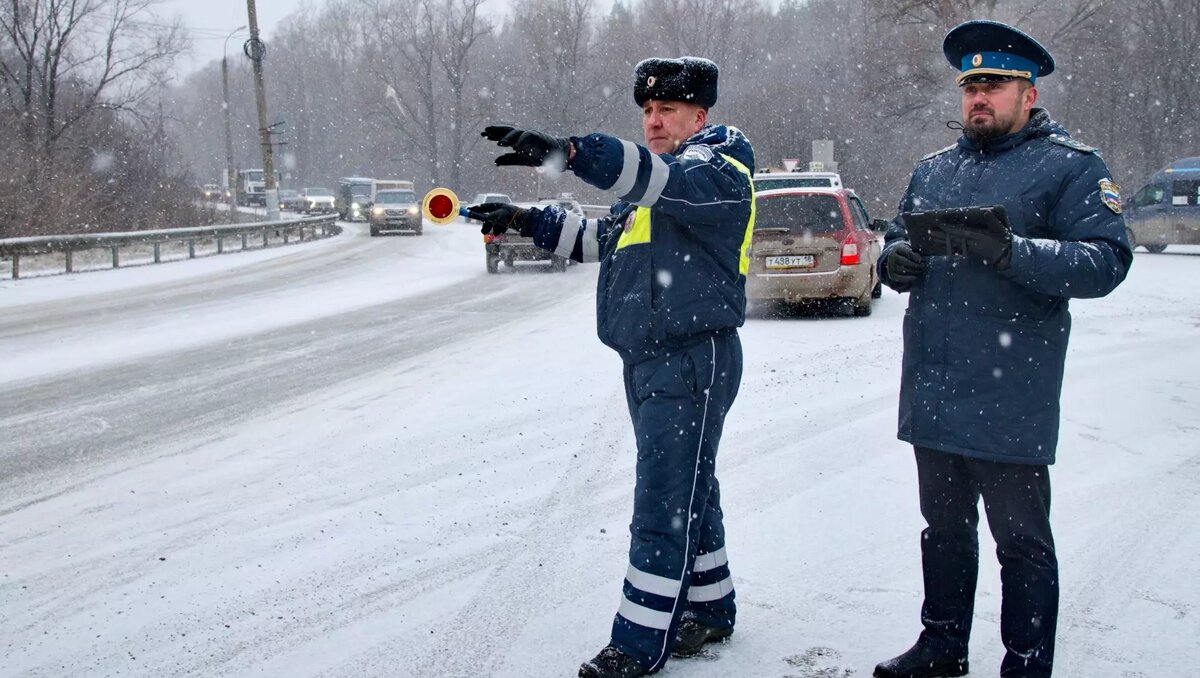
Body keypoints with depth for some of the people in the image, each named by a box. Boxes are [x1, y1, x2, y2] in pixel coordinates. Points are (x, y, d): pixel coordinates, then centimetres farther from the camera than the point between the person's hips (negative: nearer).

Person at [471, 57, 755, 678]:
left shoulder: (716, 168, -9)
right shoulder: (651, 183, 20)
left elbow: (666, 182, -31)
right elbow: (602, 237, 29)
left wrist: (572, 152, -43)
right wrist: (527, 221, 17)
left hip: (693, 362, -9)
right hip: (648, 362, 9)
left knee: (662, 506, -7)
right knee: (689, 494, 17)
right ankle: (709, 609, 30)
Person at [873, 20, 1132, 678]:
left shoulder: (1071, 165, -2)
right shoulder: (933, 169, 16)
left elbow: (1106, 260, -13)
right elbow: (897, 240, 21)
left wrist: (1015, 253, -28)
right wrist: (894, 259, -4)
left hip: (1009, 398, -6)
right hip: (932, 391, 6)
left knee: (1021, 540, 3)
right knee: (943, 527, 18)